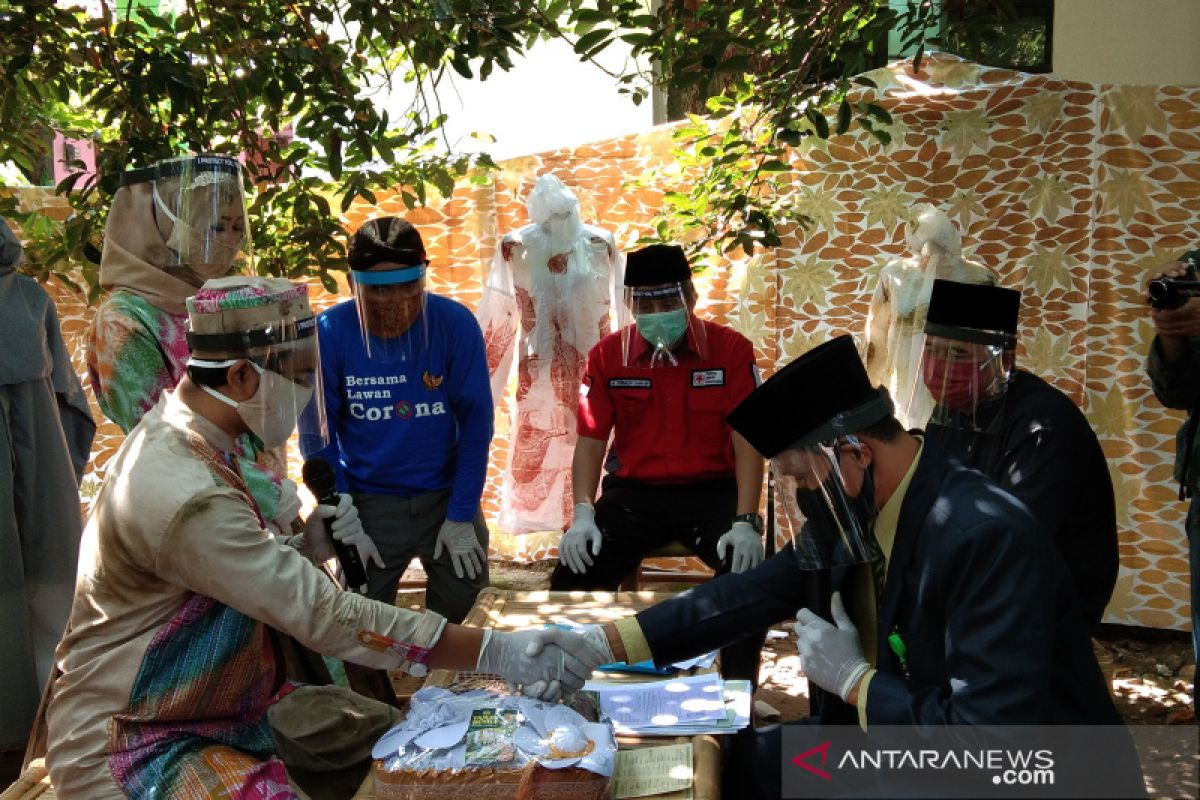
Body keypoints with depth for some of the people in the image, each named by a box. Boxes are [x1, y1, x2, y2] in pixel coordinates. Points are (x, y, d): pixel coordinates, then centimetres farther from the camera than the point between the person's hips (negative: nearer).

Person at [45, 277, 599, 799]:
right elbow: (325, 615, -29)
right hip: (133, 745, -9)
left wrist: (306, 546, -9)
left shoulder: (188, 441, 2)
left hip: (221, 706, 9)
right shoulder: (184, 493, -28)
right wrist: (495, 651, -27)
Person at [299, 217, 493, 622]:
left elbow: (476, 421, -10)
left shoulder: (455, 323, -15)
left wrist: (462, 516, -10)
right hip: (369, 502, 0)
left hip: (446, 495, 1)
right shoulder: (329, 333, -15)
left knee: (462, 615, 15)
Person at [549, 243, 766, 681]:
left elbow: (746, 441, -9)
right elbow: (590, 441, -1)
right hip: (633, 492, 2)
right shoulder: (607, 355, -2)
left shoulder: (731, 349, -7)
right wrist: (583, 515, -16)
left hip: (711, 490, -1)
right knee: (572, 581, -17)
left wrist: (746, 522, -20)